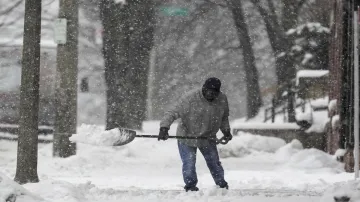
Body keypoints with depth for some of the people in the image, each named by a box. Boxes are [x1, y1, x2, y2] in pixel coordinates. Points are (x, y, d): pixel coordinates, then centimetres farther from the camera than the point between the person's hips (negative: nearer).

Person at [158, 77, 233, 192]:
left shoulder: (222, 100, -8)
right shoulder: (190, 98, -26)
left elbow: (224, 118, 12)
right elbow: (173, 112, -27)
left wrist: (226, 131, 3)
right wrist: (164, 128, -38)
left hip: (208, 138, 4)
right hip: (187, 136, -4)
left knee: (214, 163, 12)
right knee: (189, 164, -6)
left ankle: (222, 185, 32)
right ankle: (190, 186, 14)